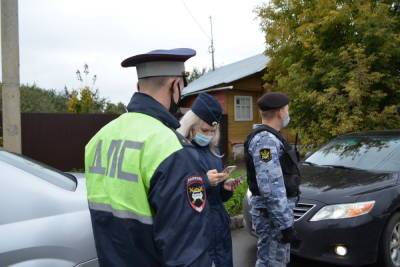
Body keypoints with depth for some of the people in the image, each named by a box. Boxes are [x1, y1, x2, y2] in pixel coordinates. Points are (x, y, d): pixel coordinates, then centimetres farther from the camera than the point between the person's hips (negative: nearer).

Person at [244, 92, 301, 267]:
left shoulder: (270, 137, 13)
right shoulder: (266, 140, -21)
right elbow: (271, 189, -26)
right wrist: (285, 224, -24)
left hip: (275, 211, 10)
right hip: (272, 213, -10)